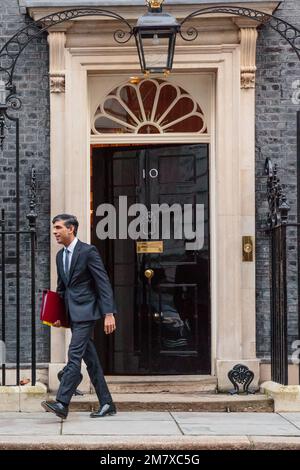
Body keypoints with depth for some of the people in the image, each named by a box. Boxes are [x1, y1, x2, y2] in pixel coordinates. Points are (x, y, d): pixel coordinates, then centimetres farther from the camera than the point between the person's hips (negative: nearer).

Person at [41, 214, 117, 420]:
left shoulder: (88, 251, -10)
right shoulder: (60, 255, 15)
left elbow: (104, 283, -13)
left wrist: (109, 313, -18)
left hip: (85, 312, -8)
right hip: (72, 314, 8)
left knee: (74, 356, -14)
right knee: (90, 359, 9)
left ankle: (62, 403, -19)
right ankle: (106, 404, 15)